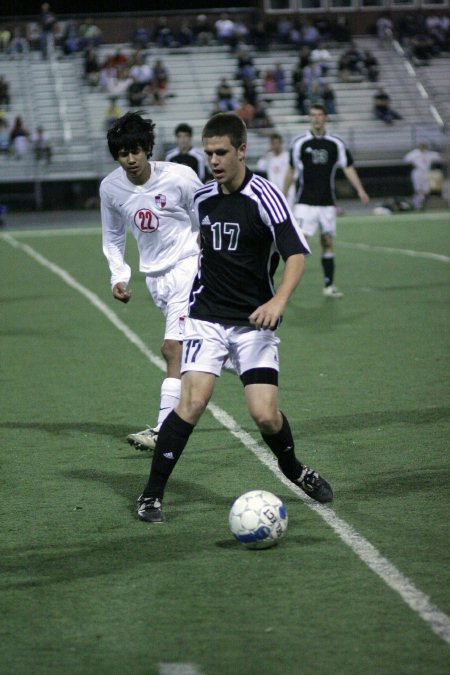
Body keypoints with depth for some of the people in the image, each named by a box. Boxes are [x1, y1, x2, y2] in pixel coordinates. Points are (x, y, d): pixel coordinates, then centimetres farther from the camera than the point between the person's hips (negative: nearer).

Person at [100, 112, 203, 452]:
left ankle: (163, 431, -20)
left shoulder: (179, 177, -14)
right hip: (154, 275, 6)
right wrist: (119, 277, 1)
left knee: (173, 349, -15)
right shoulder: (110, 188, -2)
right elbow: (113, 238, 13)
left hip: (187, 267, -5)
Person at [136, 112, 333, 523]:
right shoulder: (203, 198, 5)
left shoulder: (264, 196, -11)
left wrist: (278, 300, -35)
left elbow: (296, 254, -19)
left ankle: (294, 470, 25)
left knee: (265, 415, -8)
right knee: (193, 401, -16)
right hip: (207, 316, 2)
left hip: (253, 322, -2)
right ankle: (152, 495, -7)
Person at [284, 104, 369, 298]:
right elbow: (291, 171, 9)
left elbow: (348, 168, 3)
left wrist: (360, 189, -10)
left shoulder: (336, 143, 3)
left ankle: (329, 285, 11)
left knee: (328, 242, 4)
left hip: (327, 202, 2)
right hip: (305, 202, -2)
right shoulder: (299, 142, 0)